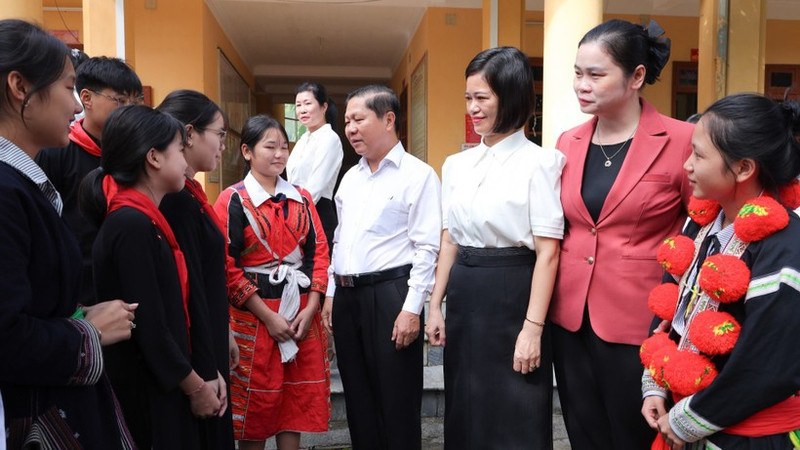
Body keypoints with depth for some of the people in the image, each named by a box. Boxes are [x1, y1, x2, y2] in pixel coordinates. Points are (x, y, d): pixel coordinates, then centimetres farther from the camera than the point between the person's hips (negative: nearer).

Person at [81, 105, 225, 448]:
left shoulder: (147, 220, 8)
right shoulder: (132, 224, -21)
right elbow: (148, 326, -23)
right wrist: (196, 386, -11)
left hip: (165, 387, 9)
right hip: (145, 393, -9)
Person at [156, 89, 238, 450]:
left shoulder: (188, 194, 8)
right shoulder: (178, 199, -21)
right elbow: (189, 287, -23)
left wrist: (223, 334, 18)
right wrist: (208, 371, -20)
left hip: (207, 339, 9)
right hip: (195, 352, -9)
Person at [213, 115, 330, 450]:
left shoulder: (301, 198, 10)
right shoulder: (233, 200, -5)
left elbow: (318, 252, 6)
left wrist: (311, 307, -6)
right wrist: (268, 316, -13)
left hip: (303, 313, 4)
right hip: (255, 315, -4)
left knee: (297, 402, 11)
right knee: (255, 405, 7)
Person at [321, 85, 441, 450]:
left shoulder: (418, 175, -7)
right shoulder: (350, 177, 15)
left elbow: (427, 248, -12)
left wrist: (411, 309, -16)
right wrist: (331, 295, 15)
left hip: (390, 294, -7)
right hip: (346, 296, 7)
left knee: (396, 402, 3)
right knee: (358, 399, 16)